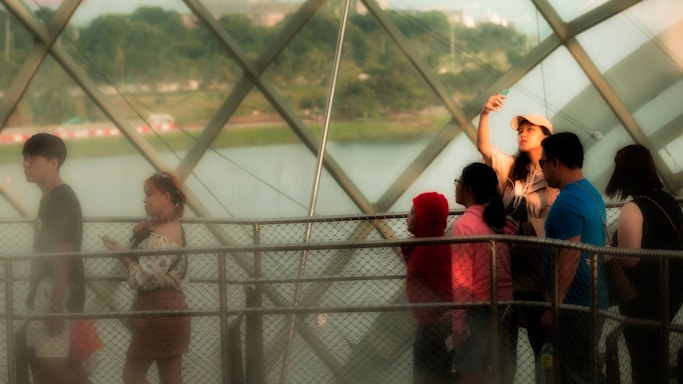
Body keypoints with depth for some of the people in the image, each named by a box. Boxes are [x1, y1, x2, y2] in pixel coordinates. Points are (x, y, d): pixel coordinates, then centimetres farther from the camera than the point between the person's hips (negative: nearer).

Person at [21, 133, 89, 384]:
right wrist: (35, 295, 20)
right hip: (47, 288, 10)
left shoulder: (62, 199, -16)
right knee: (36, 356, 11)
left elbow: (64, 255, -21)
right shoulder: (50, 198, 14)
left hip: (60, 290, -10)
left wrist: (56, 306, -24)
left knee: (52, 362, -13)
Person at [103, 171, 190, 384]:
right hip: (171, 312, 10)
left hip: (157, 315, -10)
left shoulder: (162, 237, -20)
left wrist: (121, 254, -12)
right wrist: (140, 231, 0)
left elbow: (142, 278, -21)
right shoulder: (172, 227, 11)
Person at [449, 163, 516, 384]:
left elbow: (461, 278, -15)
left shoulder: (464, 225, -13)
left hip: (478, 311, -7)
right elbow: (508, 270, 11)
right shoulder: (502, 223, 7)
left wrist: (458, 319, -13)